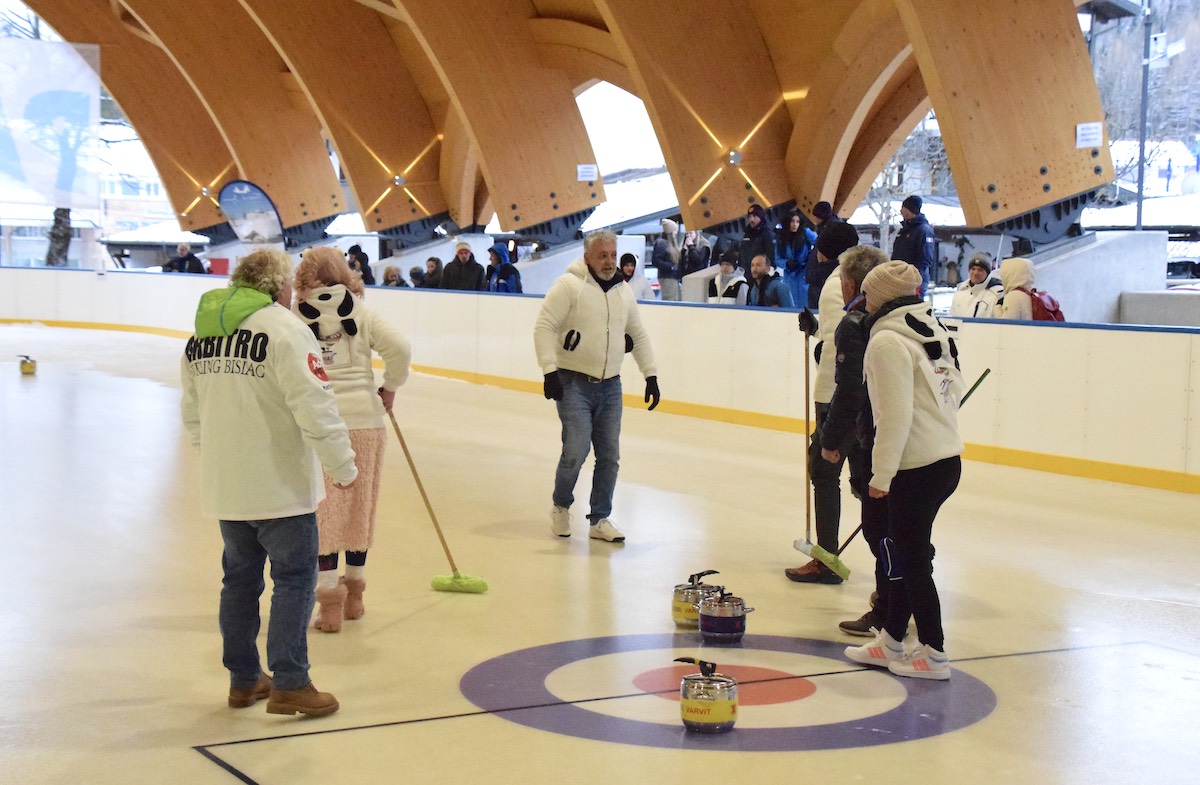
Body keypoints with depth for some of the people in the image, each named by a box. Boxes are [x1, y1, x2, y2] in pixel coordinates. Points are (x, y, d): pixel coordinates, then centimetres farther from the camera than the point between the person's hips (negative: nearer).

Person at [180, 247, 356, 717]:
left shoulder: (202, 331, 8)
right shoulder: (283, 327, -15)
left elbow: (192, 412, 15)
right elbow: (314, 406, -19)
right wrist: (343, 467, -10)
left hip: (224, 485, 7)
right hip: (280, 484, -7)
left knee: (240, 577, 16)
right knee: (294, 577, 2)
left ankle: (244, 679, 24)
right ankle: (289, 683, 1)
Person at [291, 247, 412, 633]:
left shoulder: (295, 316, -2)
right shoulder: (361, 313, 3)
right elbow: (399, 348, -6)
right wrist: (390, 387, 10)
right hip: (364, 419, 2)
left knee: (324, 509, 3)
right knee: (360, 506, 14)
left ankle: (330, 600, -1)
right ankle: (354, 593, 25)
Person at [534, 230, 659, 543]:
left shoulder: (624, 292, 10)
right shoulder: (569, 285, -9)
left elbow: (639, 335, 20)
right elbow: (544, 327, -12)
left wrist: (650, 375, 15)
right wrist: (549, 371, -19)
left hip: (610, 386, 6)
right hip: (574, 383, -6)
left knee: (609, 455, 5)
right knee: (576, 452, -13)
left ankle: (599, 520, 17)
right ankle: (560, 506, 14)